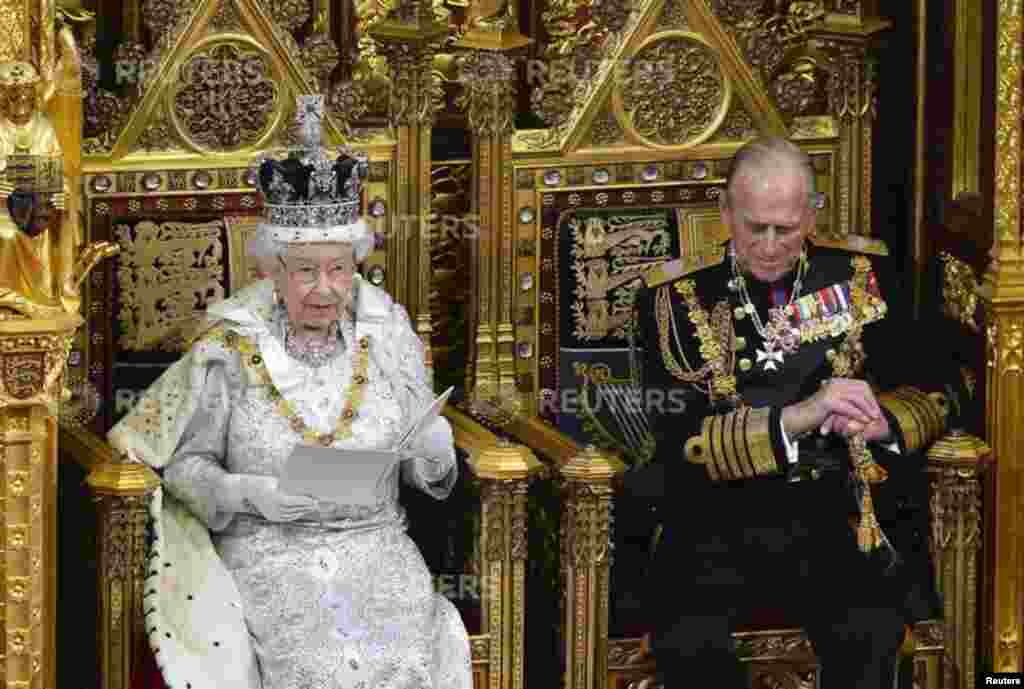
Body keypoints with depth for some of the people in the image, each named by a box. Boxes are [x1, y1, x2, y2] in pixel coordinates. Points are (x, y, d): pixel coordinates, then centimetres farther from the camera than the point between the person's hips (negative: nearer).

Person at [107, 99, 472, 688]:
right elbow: (187, 463, 4)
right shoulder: (231, 348, 0)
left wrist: (434, 451, -12)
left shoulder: (385, 338, 7)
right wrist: (250, 494, -15)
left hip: (375, 545, 2)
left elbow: (425, 469, 12)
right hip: (265, 552, -2)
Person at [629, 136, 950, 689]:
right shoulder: (677, 297, 2)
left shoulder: (858, 276, 10)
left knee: (871, 633, -29)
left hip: (839, 511, 1)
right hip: (720, 519, -1)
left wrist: (882, 422, -13)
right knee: (688, 639, -30)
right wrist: (797, 417, -20)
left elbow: (927, 395, 11)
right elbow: (679, 437, -8)